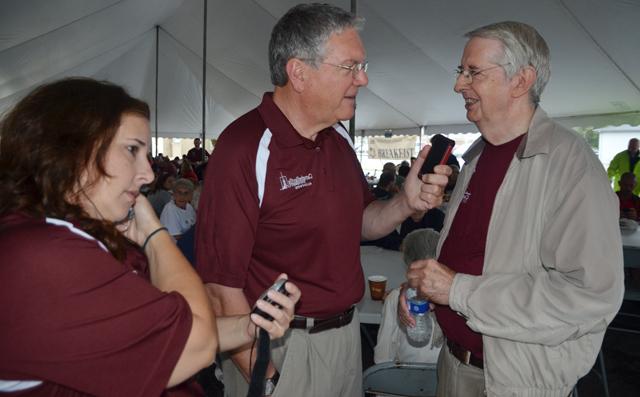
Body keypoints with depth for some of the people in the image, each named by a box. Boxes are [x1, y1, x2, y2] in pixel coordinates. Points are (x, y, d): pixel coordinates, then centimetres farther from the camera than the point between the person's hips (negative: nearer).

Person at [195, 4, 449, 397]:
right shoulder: (245, 148, -22)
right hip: (279, 348, -7)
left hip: (348, 332, 8)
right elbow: (221, 284, -21)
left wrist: (406, 203, -7)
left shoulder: (338, 138, 3)